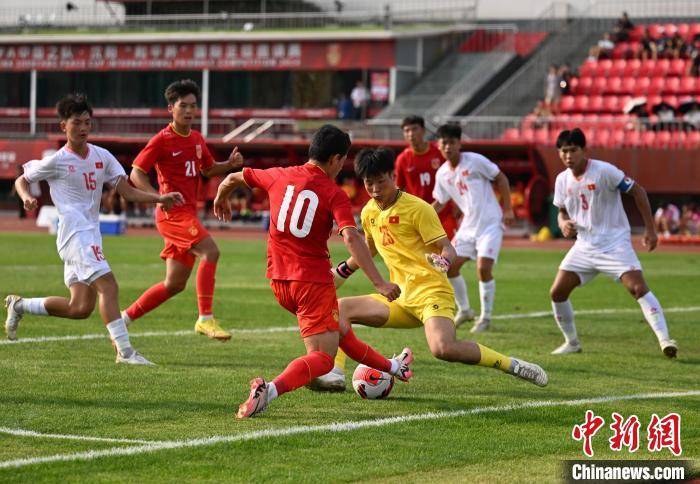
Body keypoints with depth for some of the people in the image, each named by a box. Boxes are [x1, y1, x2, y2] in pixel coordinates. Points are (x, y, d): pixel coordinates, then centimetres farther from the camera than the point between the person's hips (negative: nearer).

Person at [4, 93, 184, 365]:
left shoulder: (102, 157, 10)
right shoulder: (56, 161, -4)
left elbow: (128, 192, 6)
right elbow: (22, 180, 9)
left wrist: (159, 198, -9)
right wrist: (26, 197, -14)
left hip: (92, 235, 7)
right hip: (75, 233, -7)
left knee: (81, 308, 9)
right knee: (108, 285, -22)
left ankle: (19, 306, 27)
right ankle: (124, 350, -24)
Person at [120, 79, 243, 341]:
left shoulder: (197, 139, 13)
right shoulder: (162, 140, -8)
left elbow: (208, 169, 28)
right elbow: (136, 174, -9)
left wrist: (231, 164, 7)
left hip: (188, 214, 8)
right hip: (172, 213, -8)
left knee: (174, 284, 9)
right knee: (210, 251, -26)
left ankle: (124, 318, 20)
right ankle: (205, 318, -24)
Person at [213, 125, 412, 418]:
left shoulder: (279, 177, 5)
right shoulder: (334, 194, -10)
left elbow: (233, 178, 19)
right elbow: (351, 238, -23)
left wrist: (221, 199, 42)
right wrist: (379, 283, -25)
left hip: (278, 280, 7)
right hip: (313, 281, -7)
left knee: (338, 329, 26)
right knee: (323, 357, -8)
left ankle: (391, 367, 45)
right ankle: (271, 389, -33)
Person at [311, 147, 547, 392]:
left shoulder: (417, 208, -9)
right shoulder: (369, 212, 12)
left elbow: (447, 248, -11)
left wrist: (443, 260, -34)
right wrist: (340, 272, 38)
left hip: (431, 293, -8)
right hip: (400, 299, 8)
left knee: (443, 348, -32)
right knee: (341, 308, -3)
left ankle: (513, 365, -20)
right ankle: (335, 375, -9)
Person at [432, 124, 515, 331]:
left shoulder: (475, 161, -12)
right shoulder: (442, 173, 5)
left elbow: (500, 178, -5)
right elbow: (439, 202, 16)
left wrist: (507, 209, -10)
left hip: (490, 223, -6)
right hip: (468, 226, 6)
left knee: (483, 268, -16)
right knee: (450, 266, 2)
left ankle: (486, 318, -2)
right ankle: (464, 310, 22)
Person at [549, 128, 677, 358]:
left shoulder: (604, 171, -16)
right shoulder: (562, 180, 3)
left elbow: (637, 192, -9)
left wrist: (650, 229, -9)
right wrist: (563, 223, -8)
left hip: (615, 242, -6)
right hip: (584, 244, 6)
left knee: (638, 287, -22)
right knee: (557, 292, -1)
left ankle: (664, 339, -23)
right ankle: (572, 342, 18)